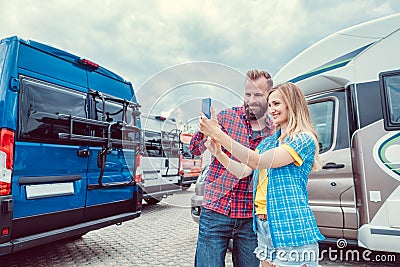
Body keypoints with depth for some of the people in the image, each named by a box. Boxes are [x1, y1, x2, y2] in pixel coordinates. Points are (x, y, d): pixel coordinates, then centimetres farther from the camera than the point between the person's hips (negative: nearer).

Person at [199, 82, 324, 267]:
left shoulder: (304, 140, -11)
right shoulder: (268, 142, 13)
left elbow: (258, 162, -21)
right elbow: (243, 171, 7)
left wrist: (219, 134, -23)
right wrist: (218, 152, -6)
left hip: (290, 226, -7)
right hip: (263, 225, 7)